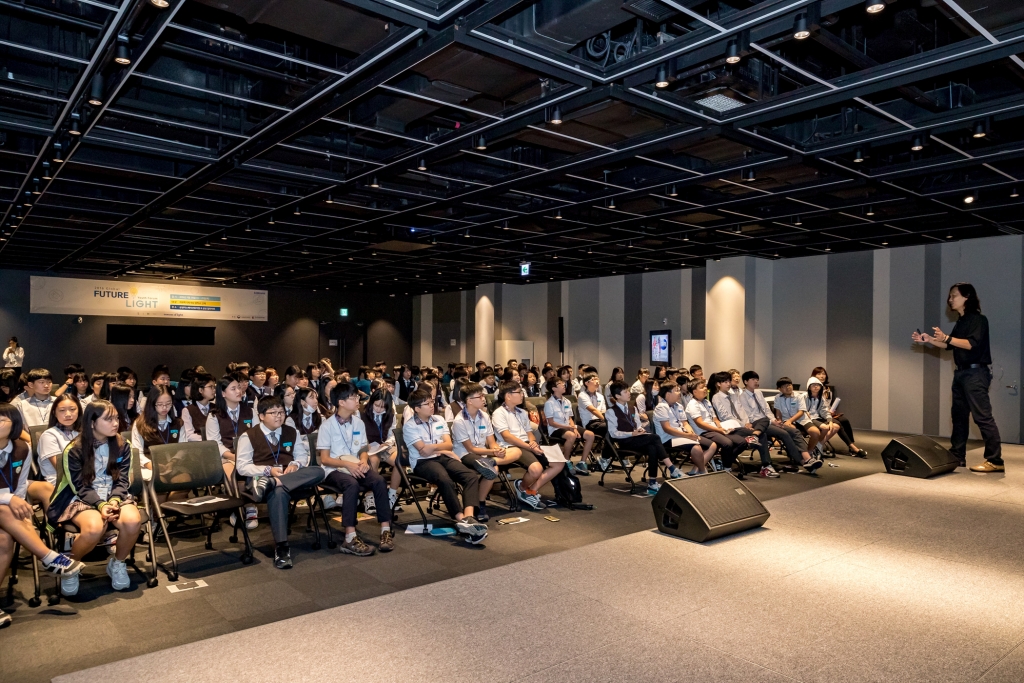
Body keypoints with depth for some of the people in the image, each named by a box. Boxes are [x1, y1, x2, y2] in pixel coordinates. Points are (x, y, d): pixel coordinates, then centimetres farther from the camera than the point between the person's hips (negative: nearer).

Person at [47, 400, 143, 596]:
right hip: (81, 499, -3)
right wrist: (101, 505, -25)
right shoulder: (74, 450, -8)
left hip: (115, 497, 3)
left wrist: (114, 501, -21)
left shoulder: (123, 446, 1)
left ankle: (117, 563, -1)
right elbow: (81, 487, -10)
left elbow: (122, 481, -1)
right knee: (95, 528, -37)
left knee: (133, 521, -31)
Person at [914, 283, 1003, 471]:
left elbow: (972, 344, -23)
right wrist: (928, 340, 9)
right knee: (959, 416, 12)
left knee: (982, 417, -11)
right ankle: (957, 456, 19)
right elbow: (949, 345, 20)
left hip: (975, 373, -10)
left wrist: (946, 337, -29)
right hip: (961, 373, 10)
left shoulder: (978, 319, -10)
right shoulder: (961, 321, 16)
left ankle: (995, 461, -8)